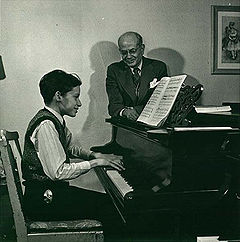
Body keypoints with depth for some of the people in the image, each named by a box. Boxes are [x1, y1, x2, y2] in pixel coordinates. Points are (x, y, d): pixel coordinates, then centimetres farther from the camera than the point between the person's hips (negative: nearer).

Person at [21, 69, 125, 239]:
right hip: (43, 200, -10)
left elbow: (70, 148, 24)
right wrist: (95, 162, -19)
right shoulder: (46, 125, -22)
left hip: (52, 190, 10)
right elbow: (58, 172, -26)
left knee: (108, 200, 8)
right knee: (109, 206, -12)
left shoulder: (56, 119, 9)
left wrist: (95, 155, 8)